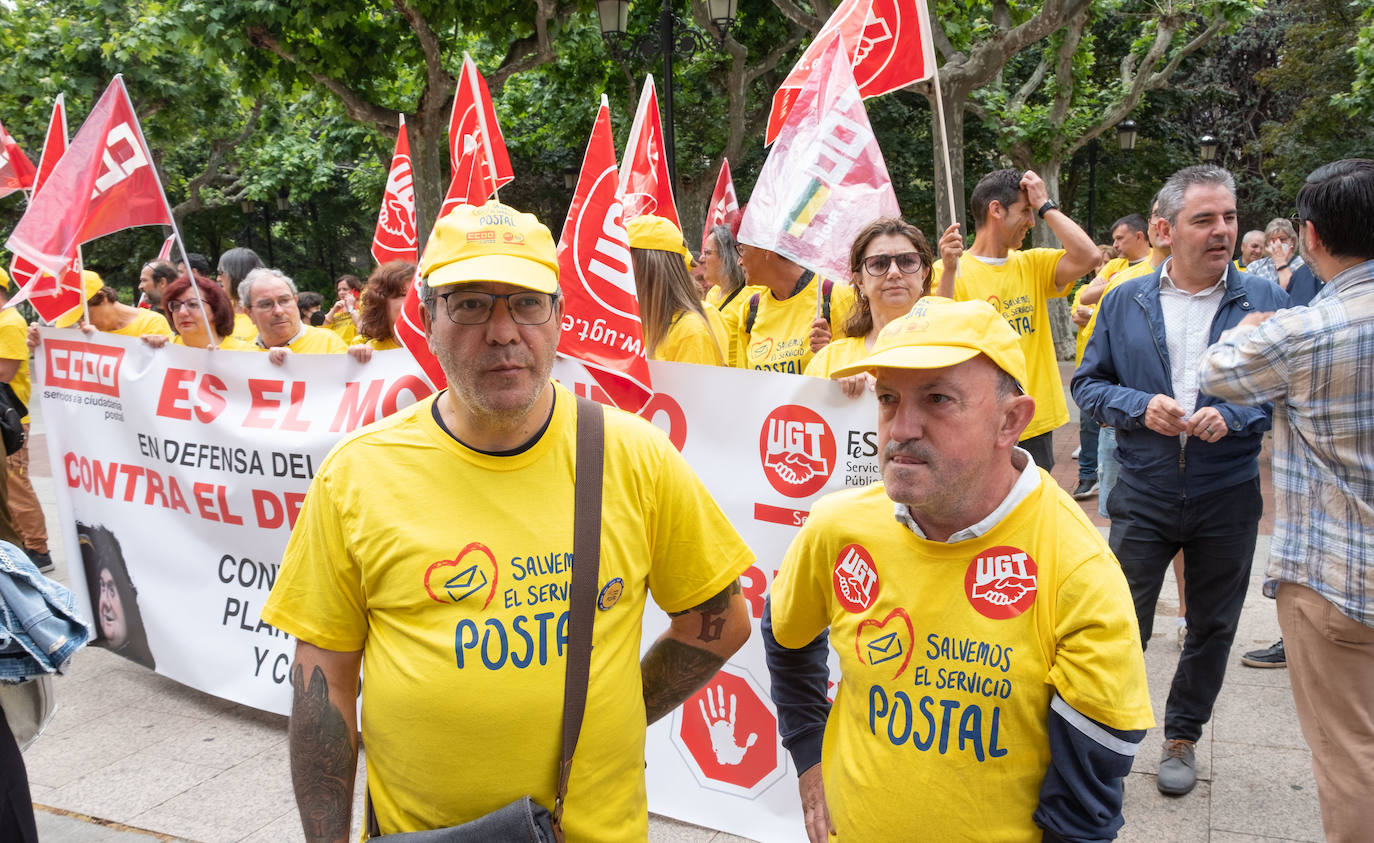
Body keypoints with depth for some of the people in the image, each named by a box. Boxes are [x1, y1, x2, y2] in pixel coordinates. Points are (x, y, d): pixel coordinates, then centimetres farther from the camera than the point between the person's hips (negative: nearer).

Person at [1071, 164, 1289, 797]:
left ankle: (1182, 736, 36)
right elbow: (1088, 383, 4)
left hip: (1227, 500, 1)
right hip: (1143, 495, -1)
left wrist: (1232, 418, -18)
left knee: (1212, 627, 15)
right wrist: (1140, 407, -14)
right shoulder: (1125, 301, 1)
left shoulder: (1265, 301, -1)